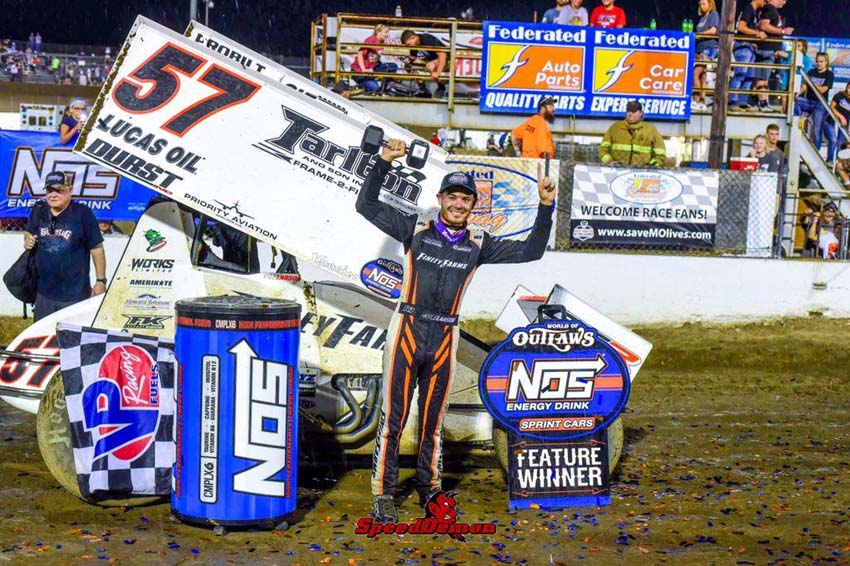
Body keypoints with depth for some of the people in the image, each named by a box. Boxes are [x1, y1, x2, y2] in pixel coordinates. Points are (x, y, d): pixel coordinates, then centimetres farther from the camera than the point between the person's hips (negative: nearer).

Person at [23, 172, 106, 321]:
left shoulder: (82, 213, -11)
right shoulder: (38, 212, 4)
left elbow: (97, 248, -8)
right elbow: (28, 231, 22)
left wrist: (101, 281, -8)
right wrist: (27, 239, -3)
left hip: (75, 296, -5)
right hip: (44, 294, 5)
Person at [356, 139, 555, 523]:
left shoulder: (478, 245, 7)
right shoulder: (415, 229, 1)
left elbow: (531, 251, 8)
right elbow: (366, 205, 0)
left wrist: (545, 207, -1)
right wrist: (383, 164, -11)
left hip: (444, 339, 3)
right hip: (407, 331, -2)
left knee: (433, 419, 13)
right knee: (393, 416, -3)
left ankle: (429, 489, 26)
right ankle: (383, 495, 4)